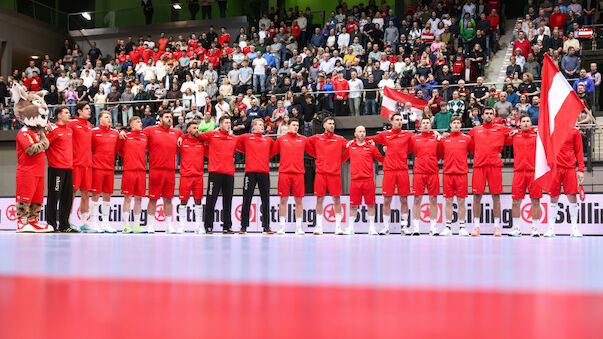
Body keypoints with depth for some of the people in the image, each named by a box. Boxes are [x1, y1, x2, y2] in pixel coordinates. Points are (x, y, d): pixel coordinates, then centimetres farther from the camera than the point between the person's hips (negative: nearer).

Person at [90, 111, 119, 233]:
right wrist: (91, 160, -4)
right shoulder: (93, 132, -2)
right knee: (96, 194, -2)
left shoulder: (115, 133, 11)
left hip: (110, 168, 5)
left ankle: (105, 223, 16)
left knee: (107, 195, 8)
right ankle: (94, 222, 4)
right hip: (97, 167, -5)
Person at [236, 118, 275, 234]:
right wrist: (247, 152, 11)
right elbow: (236, 143, 12)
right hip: (250, 171, -2)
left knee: (266, 200, 2)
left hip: (264, 172, 2)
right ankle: (243, 226, 4)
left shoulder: (268, 140, 13)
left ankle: (266, 226, 7)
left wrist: (266, 156, 17)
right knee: (247, 200, -1)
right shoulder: (246, 137, 7)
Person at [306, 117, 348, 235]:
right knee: (319, 199, 0)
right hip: (320, 172, 0)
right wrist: (317, 155, 14)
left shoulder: (340, 139, 8)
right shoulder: (316, 138, 8)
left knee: (337, 200, -1)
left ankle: (338, 226, 5)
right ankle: (319, 226, 7)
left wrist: (339, 160, 10)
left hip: (335, 173, 0)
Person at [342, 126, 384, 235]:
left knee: (370, 204, 1)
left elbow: (382, 159, 9)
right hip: (355, 179, 1)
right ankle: (350, 228, 12)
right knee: (353, 205, 3)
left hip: (368, 179, 0)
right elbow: (341, 159, 17)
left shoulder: (371, 147, 8)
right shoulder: (350, 146, 10)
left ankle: (371, 228, 8)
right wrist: (346, 147, 6)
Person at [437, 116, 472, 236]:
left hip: (461, 173, -1)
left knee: (461, 201, 1)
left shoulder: (466, 139, 5)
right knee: (448, 201, 4)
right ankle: (448, 227, 10)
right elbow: (438, 155, 17)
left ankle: (462, 227, 8)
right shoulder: (444, 139, 8)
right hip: (447, 172, 1)